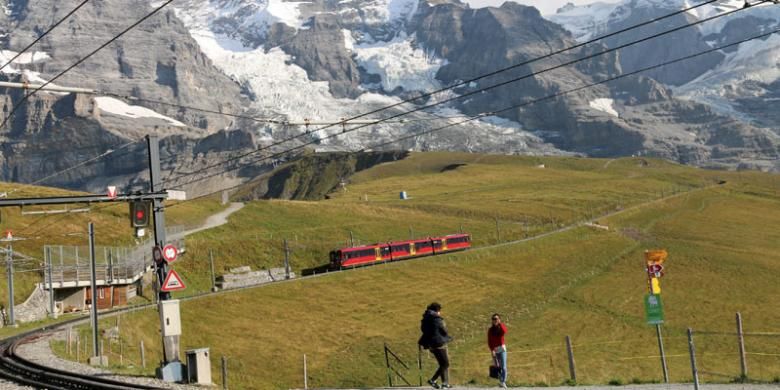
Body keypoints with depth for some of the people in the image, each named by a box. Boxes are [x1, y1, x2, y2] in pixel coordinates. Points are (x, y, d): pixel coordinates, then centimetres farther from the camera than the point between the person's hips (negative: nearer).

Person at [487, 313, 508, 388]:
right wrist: (491, 350, -13)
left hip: (502, 348, -1)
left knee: (503, 367, -10)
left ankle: (503, 382, -8)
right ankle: (501, 381, 24)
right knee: (497, 367, 8)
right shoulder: (490, 330, 0)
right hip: (494, 349, 1)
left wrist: (500, 324, -21)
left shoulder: (502, 327, -1)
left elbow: (504, 332, -26)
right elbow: (489, 341, -2)